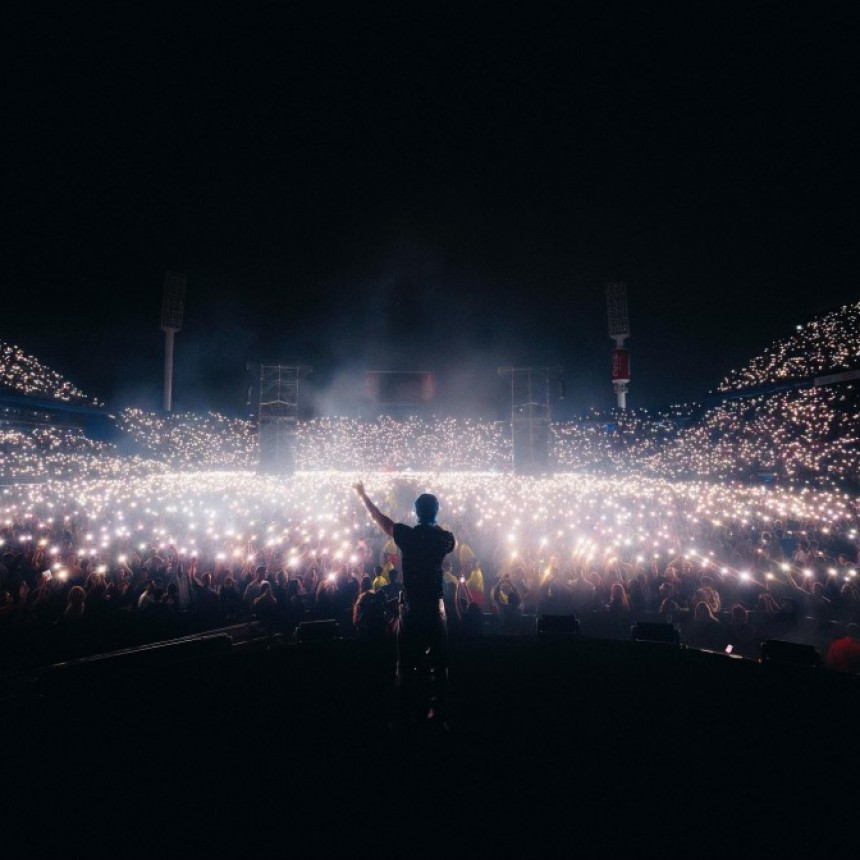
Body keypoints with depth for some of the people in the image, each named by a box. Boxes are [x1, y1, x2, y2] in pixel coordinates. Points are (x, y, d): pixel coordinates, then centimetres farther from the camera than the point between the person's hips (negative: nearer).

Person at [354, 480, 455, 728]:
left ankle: (405, 713, 18)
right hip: (435, 608, 1)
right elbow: (454, 545, 21)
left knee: (407, 663, 10)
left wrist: (363, 495, 16)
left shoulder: (407, 535, -9)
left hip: (410, 608, -1)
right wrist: (436, 526, 16)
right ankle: (439, 712, 17)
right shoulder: (444, 537, -5)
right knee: (438, 663, 12)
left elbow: (379, 518, 4)